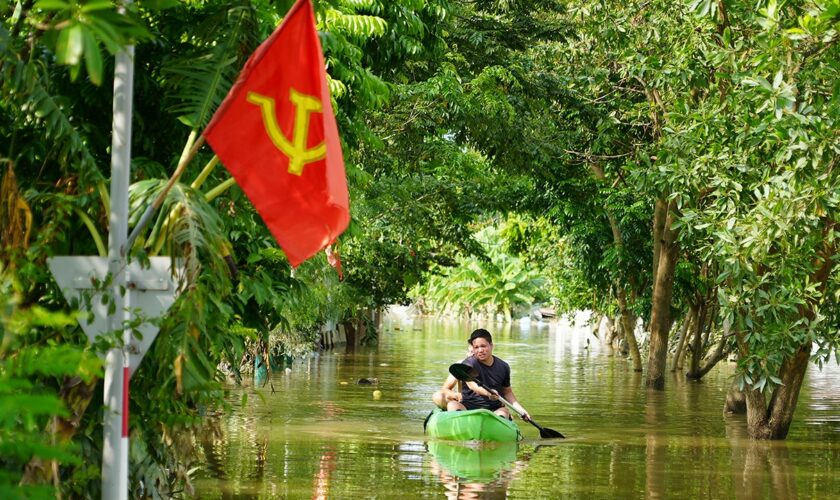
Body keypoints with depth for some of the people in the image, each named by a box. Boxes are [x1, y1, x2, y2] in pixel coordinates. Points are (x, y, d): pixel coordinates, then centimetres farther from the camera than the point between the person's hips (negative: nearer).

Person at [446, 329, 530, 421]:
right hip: (468, 407, -2)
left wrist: (520, 410, 7)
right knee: (452, 404, -30)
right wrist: (487, 393, -46)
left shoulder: (503, 367, 9)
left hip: (494, 410, 2)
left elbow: (507, 392, 21)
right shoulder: (468, 364, -6)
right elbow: (471, 384, -26)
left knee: (504, 411, -30)